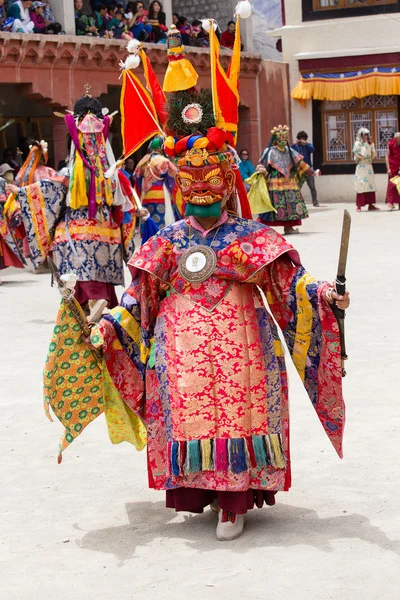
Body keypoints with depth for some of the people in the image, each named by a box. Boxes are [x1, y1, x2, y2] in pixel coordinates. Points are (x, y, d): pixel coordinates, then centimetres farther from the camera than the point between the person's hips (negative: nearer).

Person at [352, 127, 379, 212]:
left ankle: (370, 204, 5)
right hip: (361, 166, -7)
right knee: (361, 186, -8)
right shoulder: (358, 143, -5)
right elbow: (361, 154, -18)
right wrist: (365, 144, -14)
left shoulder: (368, 144, 15)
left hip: (369, 166, 7)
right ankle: (358, 205, -5)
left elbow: (373, 155, 10)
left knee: (370, 185, 3)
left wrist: (371, 144, 2)